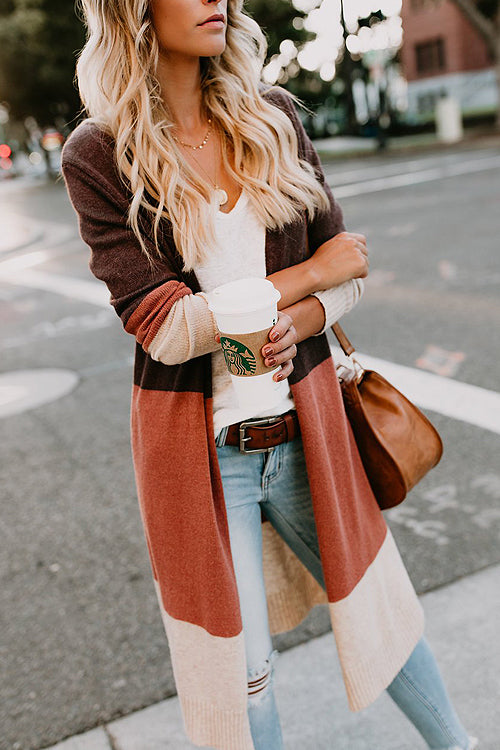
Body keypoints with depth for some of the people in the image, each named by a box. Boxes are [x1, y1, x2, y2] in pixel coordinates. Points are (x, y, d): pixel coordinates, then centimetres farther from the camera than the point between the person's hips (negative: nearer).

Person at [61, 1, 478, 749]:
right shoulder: (97, 155, -9)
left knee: (375, 602, 21)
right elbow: (165, 328, -17)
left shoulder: (273, 117, 1)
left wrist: (295, 326, -18)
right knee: (241, 668, 11)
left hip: (303, 425, 3)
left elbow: (348, 272, 3)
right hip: (199, 446, -3)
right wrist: (308, 275, -12)